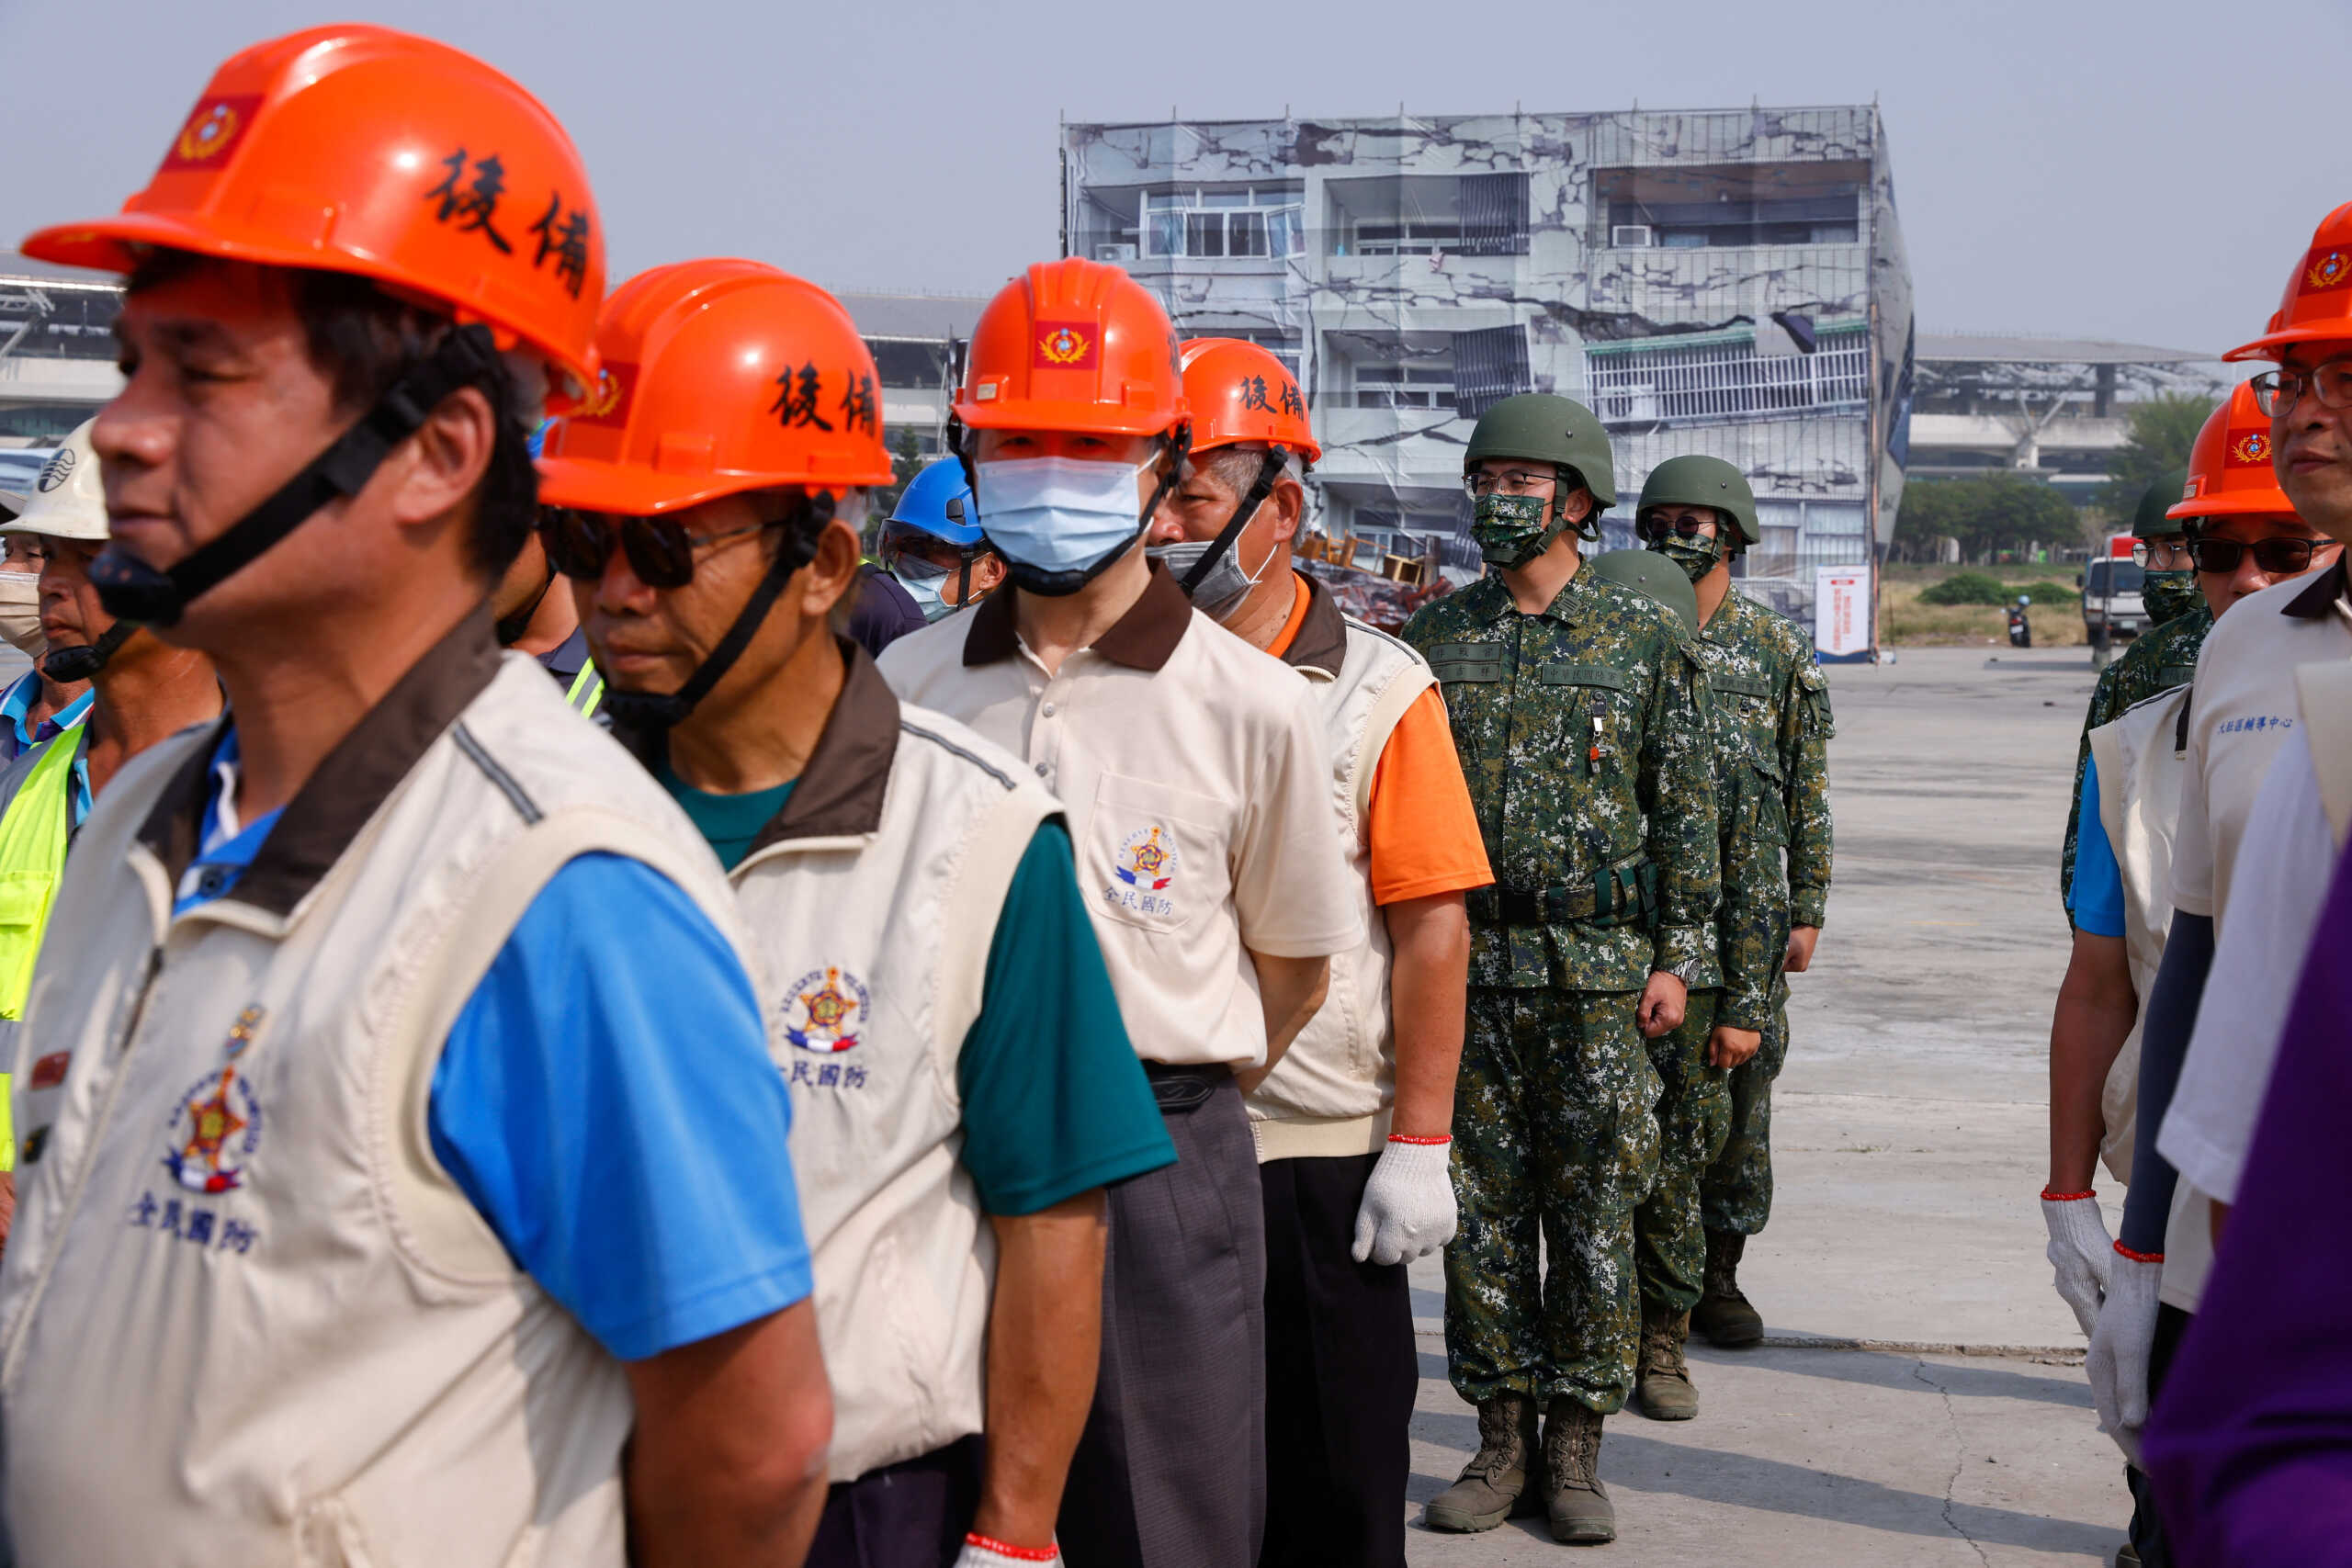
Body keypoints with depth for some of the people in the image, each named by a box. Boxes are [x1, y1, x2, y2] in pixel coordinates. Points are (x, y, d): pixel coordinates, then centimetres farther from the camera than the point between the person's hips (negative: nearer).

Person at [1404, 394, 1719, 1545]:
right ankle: (1501, 1439, 17)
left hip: (1600, 972, -2)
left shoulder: (1644, 639, 2)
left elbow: (1685, 809, 3)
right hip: (1464, 964, 2)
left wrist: (1680, 957, -3)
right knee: (1481, 1209, 6)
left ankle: (1575, 1448, 13)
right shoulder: (1434, 639, 7)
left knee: (1594, 1214, 3)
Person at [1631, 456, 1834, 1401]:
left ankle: (1717, 1278, 31)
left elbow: (1809, 791, 9)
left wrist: (1808, 908, 6)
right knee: (1679, 1110, -9)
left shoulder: (1777, 650, 6)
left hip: (1753, 912, 2)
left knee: (1741, 1101, 12)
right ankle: (1660, 1329, -5)